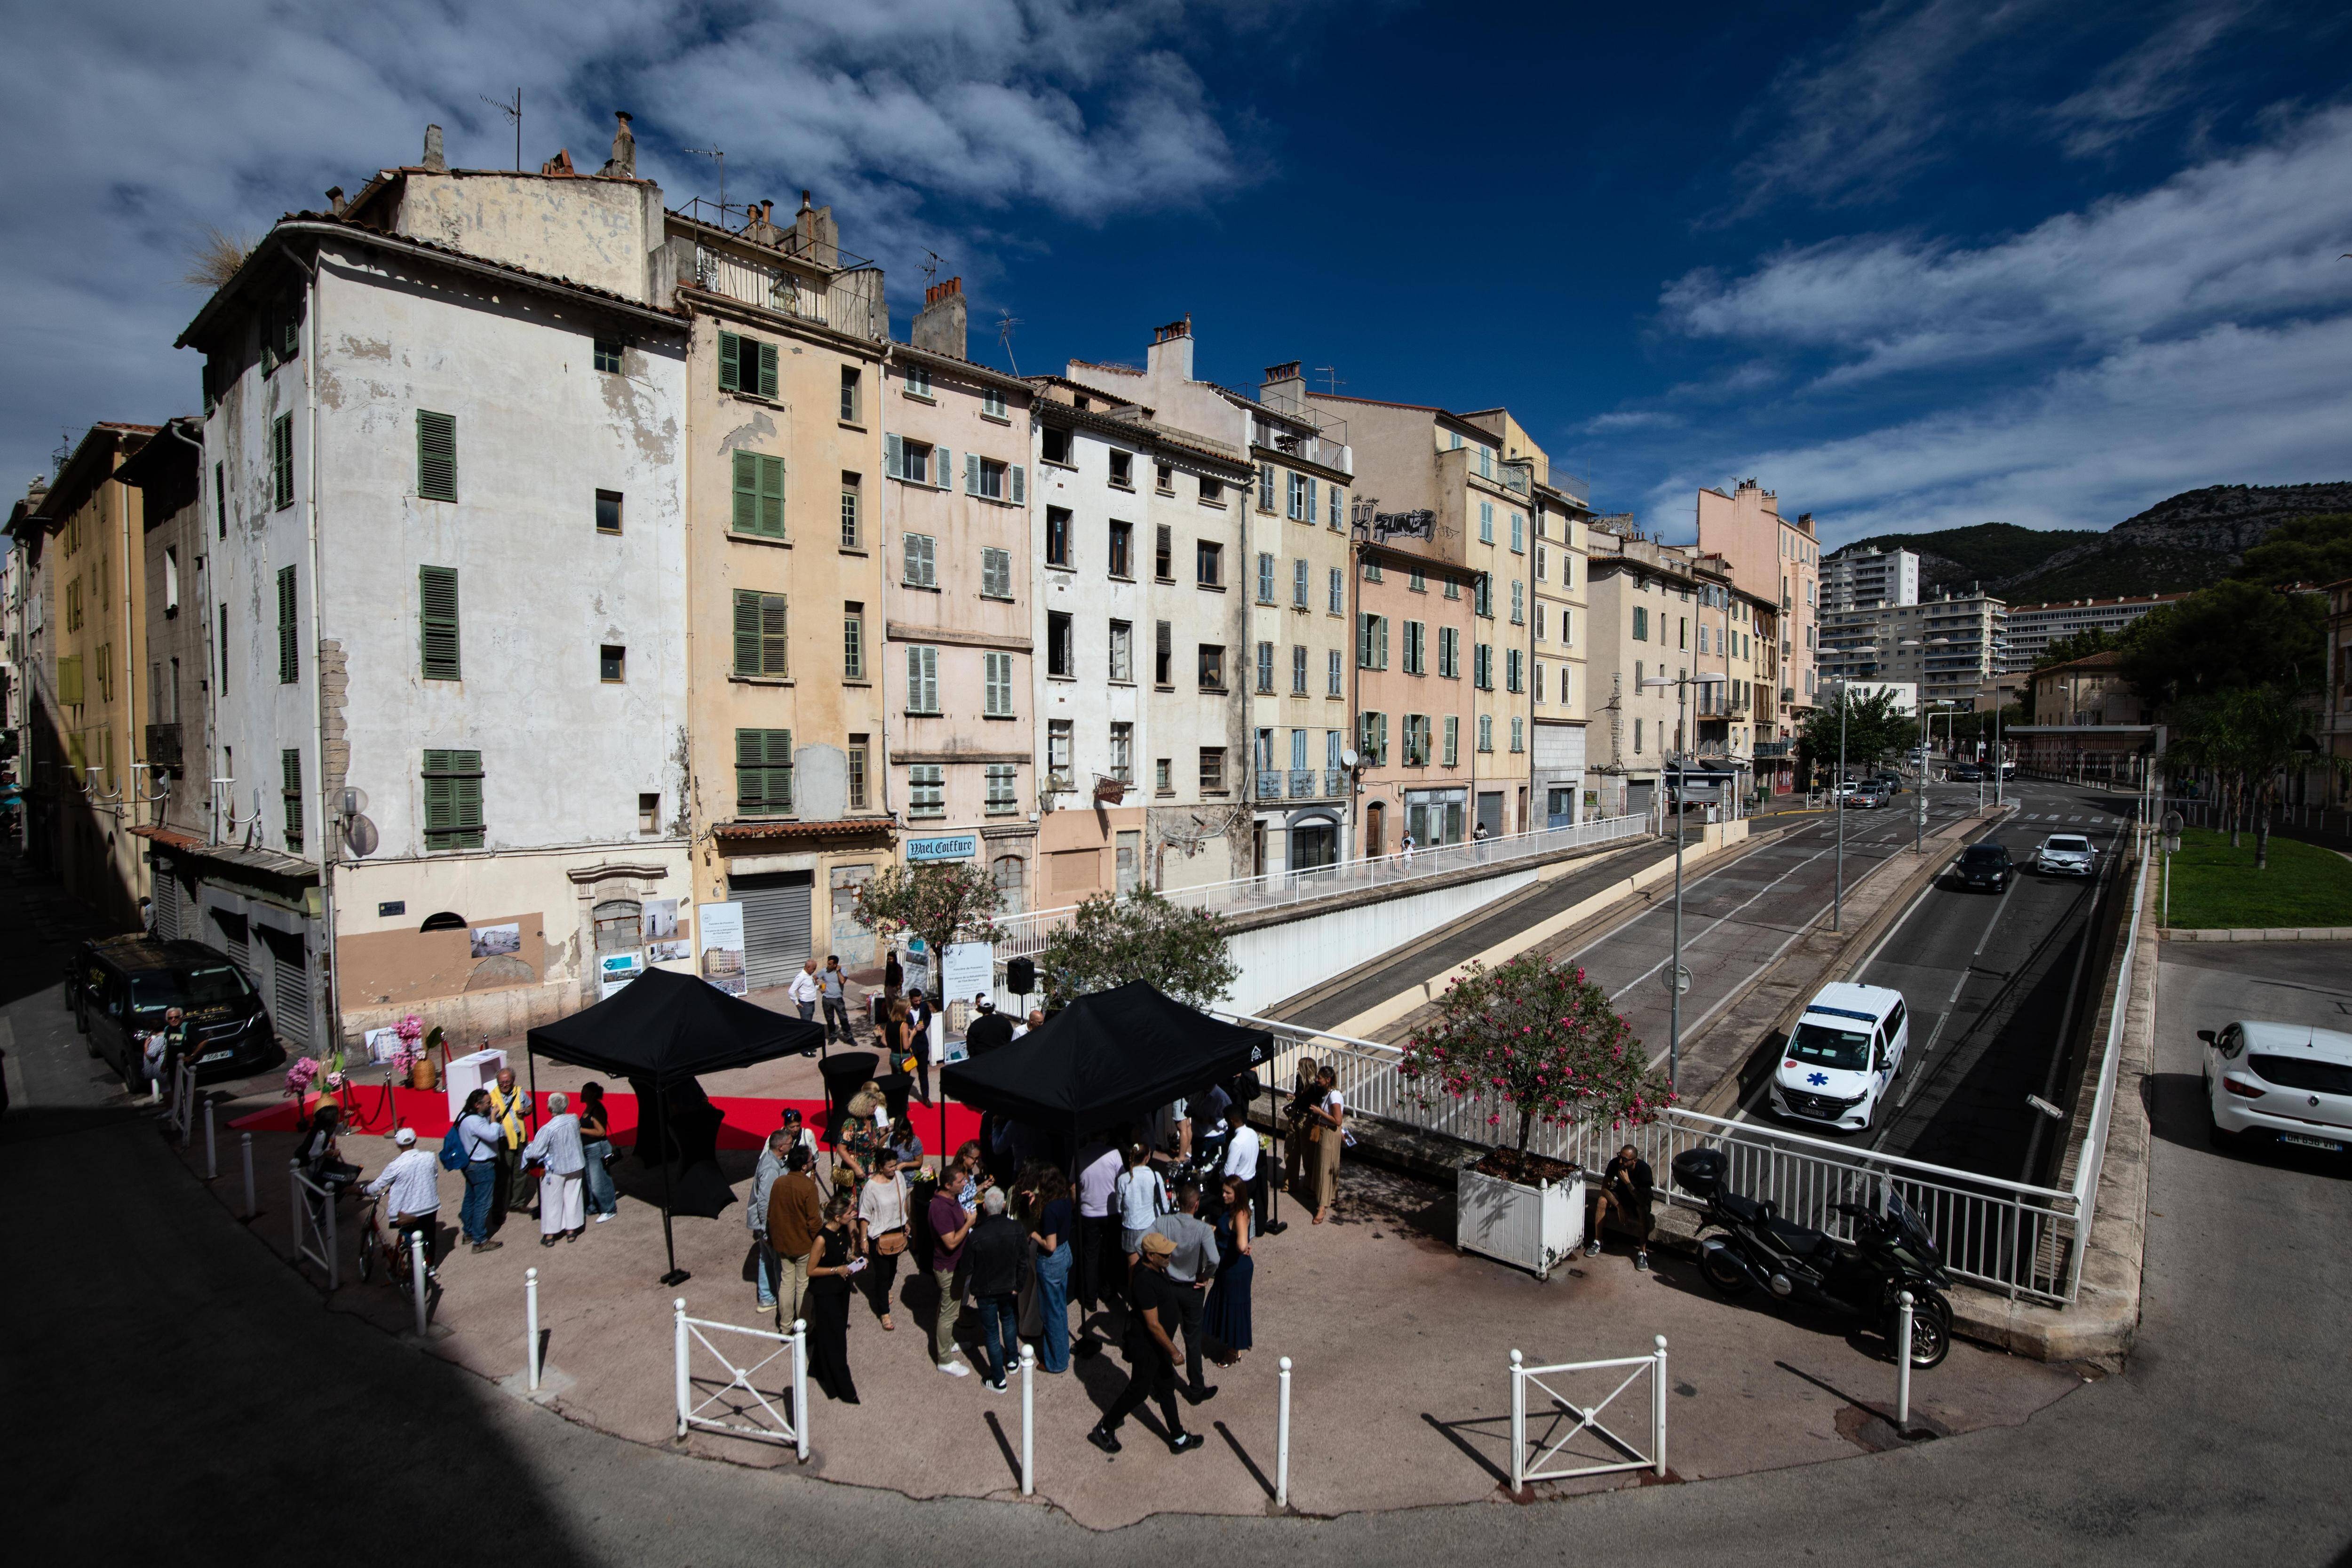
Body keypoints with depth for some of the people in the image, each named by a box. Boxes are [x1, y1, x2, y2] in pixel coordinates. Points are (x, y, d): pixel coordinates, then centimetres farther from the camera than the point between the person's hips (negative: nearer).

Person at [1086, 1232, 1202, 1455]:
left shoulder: (1157, 1269, -5)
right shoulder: (1145, 1282, -34)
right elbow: (1153, 1325, -30)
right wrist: (1174, 1351, -21)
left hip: (1160, 1343, 9)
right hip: (1146, 1347, -9)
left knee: (1166, 1388, 19)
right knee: (1139, 1391, 8)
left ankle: (1178, 1439, 33)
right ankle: (1104, 1430, 27)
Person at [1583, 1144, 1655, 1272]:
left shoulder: (1644, 1169, -31)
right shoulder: (1615, 1164, -23)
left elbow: (1643, 1200, -35)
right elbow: (1604, 1188, -18)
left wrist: (1628, 1182, -42)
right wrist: (1618, 1206, -29)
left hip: (1639, 1199, -3)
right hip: (1621, 1195, 3)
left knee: (1643, 1210, -36)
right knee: (1602, 1200, -26)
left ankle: (1643, 1252, -26)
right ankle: (1597, 1242, -12)